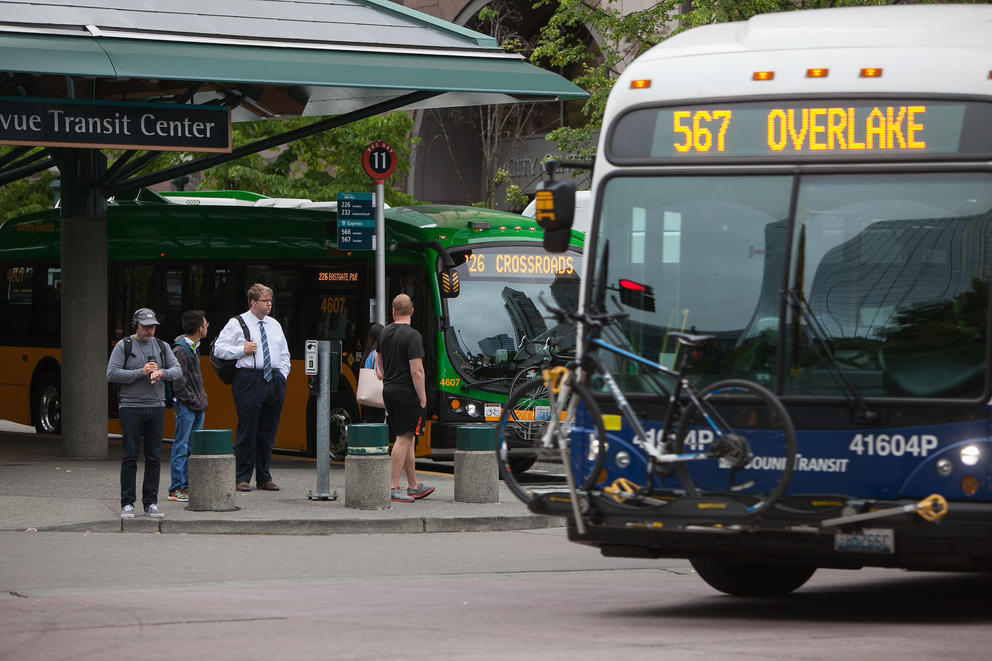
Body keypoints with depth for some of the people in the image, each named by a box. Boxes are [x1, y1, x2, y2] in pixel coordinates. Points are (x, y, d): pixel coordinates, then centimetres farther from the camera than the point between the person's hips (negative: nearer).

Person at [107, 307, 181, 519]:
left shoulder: (161, 347, 11)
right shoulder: (123, 346, -1)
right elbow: (112, 374, -10)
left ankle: (151, 503, 9)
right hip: (131, 408, -4)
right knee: (130, 457, -5)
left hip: (156, 408, 4)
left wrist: (161, 373, -17)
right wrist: (141, 372, -15)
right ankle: (127, 504, -3)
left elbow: (177, 370, 4)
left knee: (153, 458, 4)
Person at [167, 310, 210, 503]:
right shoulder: (180, 350, -15)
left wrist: (203, 399, 12)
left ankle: (189, 486, 15)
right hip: (186, 407, -9)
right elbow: (179, 383, -18)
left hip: (198, 406, 9)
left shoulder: (194, 348, 15)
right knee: (181, 447, -6)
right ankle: (177, 489, -3)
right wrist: (195, 402, -15)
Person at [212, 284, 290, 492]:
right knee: (247, 430, -6)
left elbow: (284, 354, 24)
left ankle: (264, 478, 15)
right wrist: (242, 350, -12)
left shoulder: (275, 325, 18)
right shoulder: (237, 324, 1)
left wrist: (283, 375, 11)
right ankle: (242, 478, -1)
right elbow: (219, 348, -2)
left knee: (268, 431, 8)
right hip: (249, 379, -5)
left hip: (274, 380, 5)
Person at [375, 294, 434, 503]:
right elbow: (416, 371, -19)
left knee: (407, 438, 15)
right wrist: (422, 399, -13)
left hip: (389, 391, 8)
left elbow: (379, 364, 22)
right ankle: (392, 488, -11)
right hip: (407, 392, -8)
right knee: (404, 438, -7)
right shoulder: (412, 336, -15)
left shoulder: (384, 333, 11)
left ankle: (414, 486, 21)